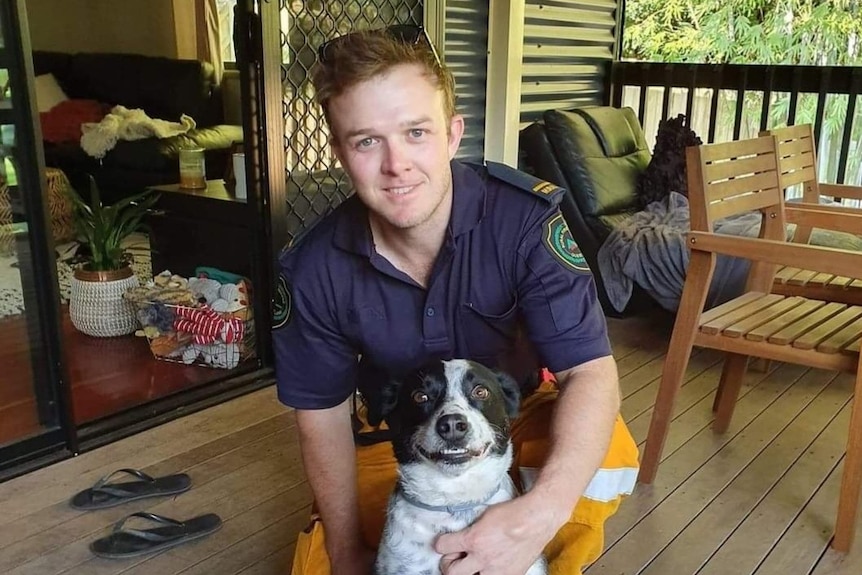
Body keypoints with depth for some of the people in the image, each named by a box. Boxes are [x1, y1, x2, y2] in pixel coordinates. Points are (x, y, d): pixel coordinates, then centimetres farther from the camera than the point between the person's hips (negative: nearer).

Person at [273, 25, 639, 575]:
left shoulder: (527, 218, -28)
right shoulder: (315, 268, -21)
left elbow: (591, 371, -31)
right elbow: (324, 412, -8)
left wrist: (542, 511, -48)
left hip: (518, 416, -1)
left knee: (609, 457, -30)